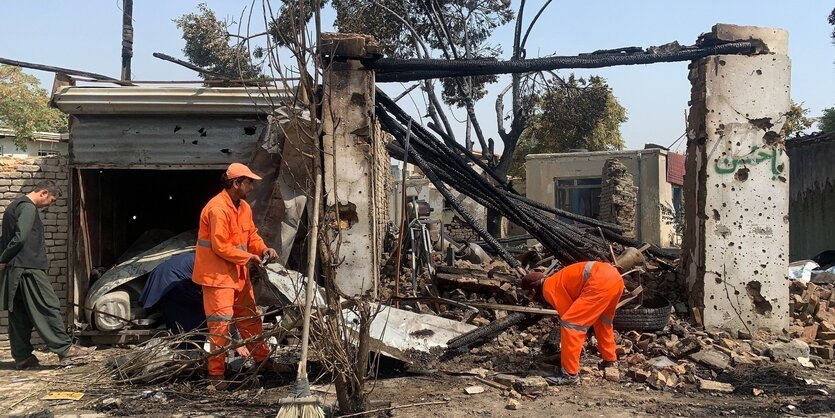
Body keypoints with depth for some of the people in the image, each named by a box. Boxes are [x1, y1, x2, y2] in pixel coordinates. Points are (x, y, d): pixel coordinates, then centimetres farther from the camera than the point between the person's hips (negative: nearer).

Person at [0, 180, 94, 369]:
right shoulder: (28, 207, -11)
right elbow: (20, 238, -21)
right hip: (29, 268, -10)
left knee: (19, 315, 10)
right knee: (49, 308, -7)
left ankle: (22, 357, 14)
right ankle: (65, 348, -6)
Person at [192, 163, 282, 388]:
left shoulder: (244, 207, 8)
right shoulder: (217, 209, -22)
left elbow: (251, 234, 15)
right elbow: (220, 246, -23)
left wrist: (263, 249, -5)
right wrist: (248, 257, -16)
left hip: (239, 273, 9)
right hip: (218, 274, -9)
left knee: (250, 317, 18)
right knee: (220, 323, -6)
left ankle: (263, 359, 31)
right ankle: (216, 374, 3)